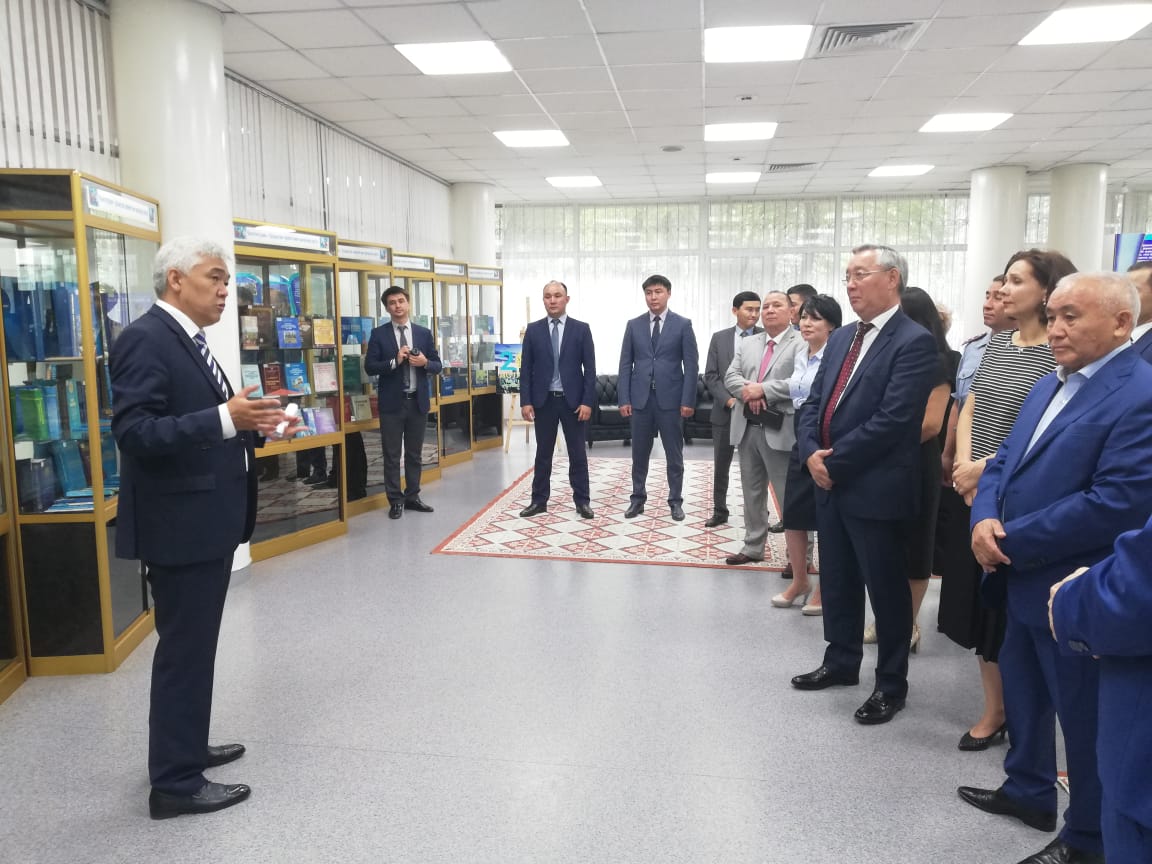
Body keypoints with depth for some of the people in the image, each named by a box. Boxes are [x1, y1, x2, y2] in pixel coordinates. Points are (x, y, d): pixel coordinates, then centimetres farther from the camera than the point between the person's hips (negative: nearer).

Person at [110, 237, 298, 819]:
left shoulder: (188, 341, 14)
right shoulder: (146, 339, -17)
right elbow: (135, 431, -26)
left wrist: (251, 423, 5)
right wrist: (225, 418, -33)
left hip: (207, 519, 10)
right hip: (179, 522, -10)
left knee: (196, 645, 20)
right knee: (184, 649, 0)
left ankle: (186, 749, 36)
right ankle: (175, 782, 14)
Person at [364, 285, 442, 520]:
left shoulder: (424, 333, 6)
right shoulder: (378, 334, -1)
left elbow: (438, 366, 7)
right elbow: (370, 367, -7)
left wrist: (425, 362, -14)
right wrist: (395, 361, -19)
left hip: (418, 401, 3)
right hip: (392, 402, -2)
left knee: (415, 454, 11)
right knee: (392, 455, 4)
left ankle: (412, 496, 22)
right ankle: (396, 500, 13)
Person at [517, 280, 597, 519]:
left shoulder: (581, 329, 0)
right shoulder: (533, 330, 3)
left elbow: (589, 368, -2)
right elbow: (526, 368, 3)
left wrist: (587, 401, -9)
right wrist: (525, 401, -4)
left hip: (573, 400, -1)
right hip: (543, 400, 1)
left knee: (578, 454, 6)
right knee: (543, 453, 9)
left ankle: (582, 501, 15)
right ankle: (539, 500, 18)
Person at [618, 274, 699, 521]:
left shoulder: (683, 324, 1)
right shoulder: (634, 325, 7)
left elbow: (691, 365, -2)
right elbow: (626, 364, 6)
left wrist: (688, 401, -9)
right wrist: (624, 399, -2)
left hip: (671, 399, -2)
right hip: (640, 398, 2)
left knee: (674, 455, 6)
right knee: (639, 454, 9)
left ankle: (675, 501, 17)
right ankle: (637, 499, 21)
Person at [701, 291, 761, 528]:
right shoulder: (719, 338, 5)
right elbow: (710, 375, 1)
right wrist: (728, 400, -11)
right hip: (725, 412, 2)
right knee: (721, 465, 10)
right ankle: (719, 511, 23)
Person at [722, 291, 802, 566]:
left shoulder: (802, 343, -5)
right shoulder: (748, 344, 15)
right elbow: (730, 376, 6)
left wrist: (764, 390, -20)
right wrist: (748, 390, -15)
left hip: (780, 430, -6)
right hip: (748, 428, 7)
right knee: (752, 492, 15)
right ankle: (753, 547, 27)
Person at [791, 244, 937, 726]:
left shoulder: (913, 342, -13)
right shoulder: (841, 338, 12)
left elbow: (892, 420, -21)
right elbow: (814, 403, 12)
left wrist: (836, 462, -16)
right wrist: (812, 454, -6)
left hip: (875, 488, -8)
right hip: (830, 483, 8)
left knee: (885, 588, 6)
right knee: (836, 581, 18)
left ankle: (891, 684, 23)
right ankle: (841, 662, 36)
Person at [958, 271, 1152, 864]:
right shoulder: (1050, 385, 11)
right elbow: (1004, 459, 11)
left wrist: (1011, 542, -20)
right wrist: (985, 517, -10)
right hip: (1025, 582, 9)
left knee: (1084, 718, 10)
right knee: (1022, 692, 23)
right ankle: (1029, 790, 44)